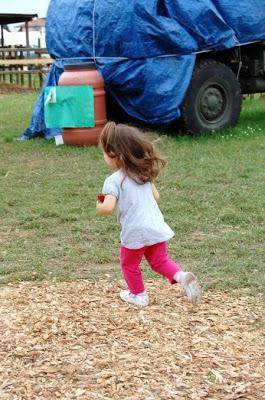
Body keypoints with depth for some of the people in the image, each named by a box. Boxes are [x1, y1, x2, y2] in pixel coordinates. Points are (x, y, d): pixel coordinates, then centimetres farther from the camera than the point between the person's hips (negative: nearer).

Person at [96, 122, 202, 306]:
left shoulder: (113, 180, -14)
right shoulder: (143, 173, 7)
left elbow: (107, 208, -23)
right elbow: (156, 196, 15)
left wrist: (98, 206, -2)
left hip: (134, 232, -6)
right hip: (156, 227, 6)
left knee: (129, 264, 19)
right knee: (160, 260, 20)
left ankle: (139, 295, 32)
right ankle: (182, 276, -3)